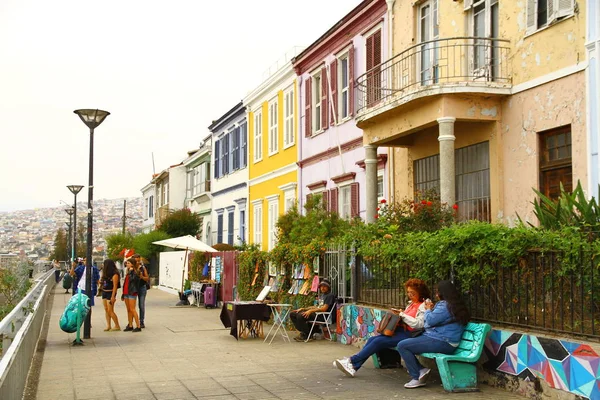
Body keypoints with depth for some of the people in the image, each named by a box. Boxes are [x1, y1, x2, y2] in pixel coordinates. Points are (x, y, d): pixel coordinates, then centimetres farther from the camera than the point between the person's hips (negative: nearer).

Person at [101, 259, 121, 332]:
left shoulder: (114, 274, -13)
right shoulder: (106, 273, 13)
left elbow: (115, 286, -16)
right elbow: (103, 283, 15)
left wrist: (113, 296, -19)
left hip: (110, 293, -8)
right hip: (104, 292, 8)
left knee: (110, 310, -8)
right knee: (106, 310, 5)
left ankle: (117, 326, -1)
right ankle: (108, 326, 6)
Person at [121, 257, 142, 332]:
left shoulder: (136, 272, -8)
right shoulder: (128, 272, 17)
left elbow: (133, 279, -27)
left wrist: (131, 271, -19)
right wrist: (123, 294, 21)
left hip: (132, 292, -9)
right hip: (126, 292, 9)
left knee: (132, 309, -11)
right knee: (128, 310, 9)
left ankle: (138, 326, -9)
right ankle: (130, 325, 14)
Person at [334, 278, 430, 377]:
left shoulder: (423, 306, -7)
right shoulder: (410, 303, 20)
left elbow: (419, 324, -18)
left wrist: (402, 314, -16)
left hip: (409, 334, -9)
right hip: (399, 330, 9)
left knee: (378, 341, -21)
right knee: (372, 339, -9)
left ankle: (352, 361, -17)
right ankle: (354, 367, -15)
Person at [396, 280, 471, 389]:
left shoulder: (444, 305, -17)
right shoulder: (456, 305, 16)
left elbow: (430, 321, -15)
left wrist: (428, 310, 3)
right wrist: (432, 309, 17)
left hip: (441, 343, -11)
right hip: (445, 342, 11)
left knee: (402, 346, -15)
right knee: (406, 343, 16)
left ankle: (417, 378, -9)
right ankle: (421, 370, 3)